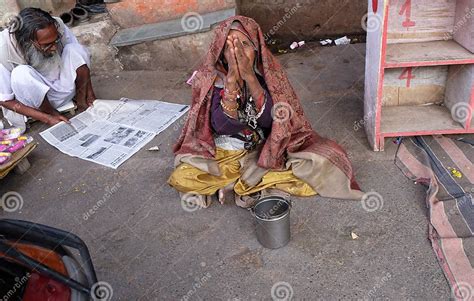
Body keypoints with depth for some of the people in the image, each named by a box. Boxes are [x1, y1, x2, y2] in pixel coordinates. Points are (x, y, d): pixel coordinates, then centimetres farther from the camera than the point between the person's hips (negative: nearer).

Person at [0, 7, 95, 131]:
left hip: (63, 92, 3)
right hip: (34, 101, -2)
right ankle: (51, 113, -10)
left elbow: (80, 55, -5)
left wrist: (90, 94, -13)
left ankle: (80, 97, -1)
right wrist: (47, 118, -27)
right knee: (21, 74, -34)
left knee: (74, 50, -21)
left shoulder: (57, 26, -20)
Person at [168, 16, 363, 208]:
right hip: (224, 154, -1)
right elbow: (222, 127, -26)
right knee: (181, 178, -24)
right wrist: (231, 78, -34)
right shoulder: (211, 77, -14)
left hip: (266, 150, 1)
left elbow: (269, 119, -24)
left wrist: (249, 76, -32)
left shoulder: (268, 71, -12)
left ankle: (237, 183, -11)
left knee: (317, 163, -21)